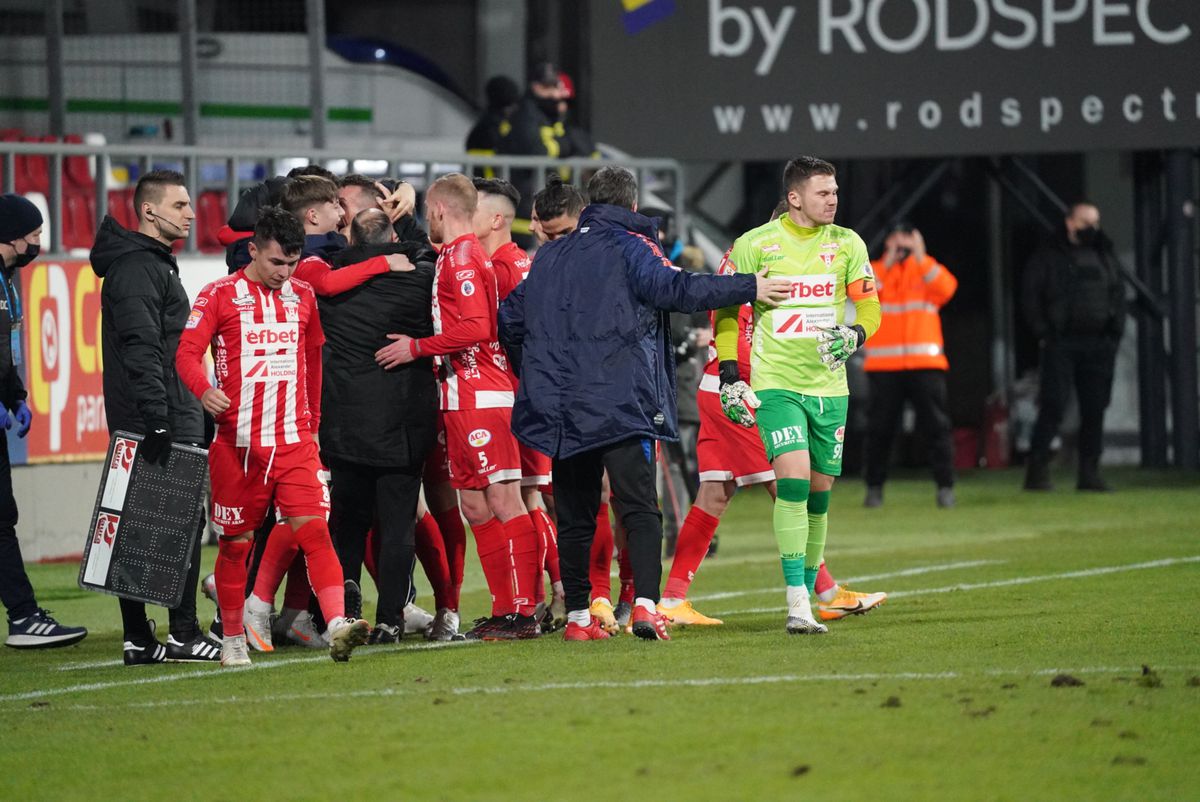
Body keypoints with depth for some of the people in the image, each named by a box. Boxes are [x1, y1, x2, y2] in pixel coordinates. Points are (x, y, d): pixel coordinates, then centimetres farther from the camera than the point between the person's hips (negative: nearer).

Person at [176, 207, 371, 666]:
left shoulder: (302, 297, 12)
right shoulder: (220, 296, 0)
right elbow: (187, 353, -7)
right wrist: (204, 390, -27)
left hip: (294, 442, 2)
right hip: (238, 443, -2)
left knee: (314, 529, -13)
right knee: (236, 542, 6)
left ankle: (337, 626, -23)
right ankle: (233, 641, 19)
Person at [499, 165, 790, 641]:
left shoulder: (549, 256, 18)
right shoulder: (629, 246, 1)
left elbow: (510, 317, 20)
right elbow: (673, 289, -14)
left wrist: (537, 369, 33)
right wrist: (749, 289, -9)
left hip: (561, 406, 5)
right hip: (621, 401, -5)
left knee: (574, 514, 10)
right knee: (640, 508, -8)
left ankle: (577, 616, 9)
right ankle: (646, 605, -23)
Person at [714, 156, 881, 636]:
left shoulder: (847, 244, 5)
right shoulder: (754, 245, -3)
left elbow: (869, 304, 8)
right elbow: (726, 311, 3)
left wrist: (855, 335, -14)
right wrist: (729, 376, -3)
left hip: (829, 386, 4)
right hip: (776, 384, -4)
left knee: (819, 493, 6)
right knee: (793, 479, -18)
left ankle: (808, 596, 17)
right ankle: (797, 606, -20)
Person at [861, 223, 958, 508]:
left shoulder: (927, 269, 12)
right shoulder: (874, 270, 11)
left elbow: (946, 289, -9)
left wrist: (920, 258, -17)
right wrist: (887, 263, -15)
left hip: (925, 363, 0)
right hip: (884, 365, 0)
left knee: (936, 425, -4)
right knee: (880, 428, 3)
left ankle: (945, 486, -1)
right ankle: (874, 487, 12)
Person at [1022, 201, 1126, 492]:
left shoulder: (1106, 258, 17)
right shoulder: (1048, 257, 3)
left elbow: (1118, 295, 20)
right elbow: (1030, 297, 0)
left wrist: (1115, 331, 7)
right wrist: (1043, 333, -7)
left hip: (1099, 346, 5)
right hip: (1062, 345, -5)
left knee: (1095, 410, 3)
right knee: (1053, 406, -10)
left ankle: (1089, 472, 8)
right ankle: (1037, 471, -8)